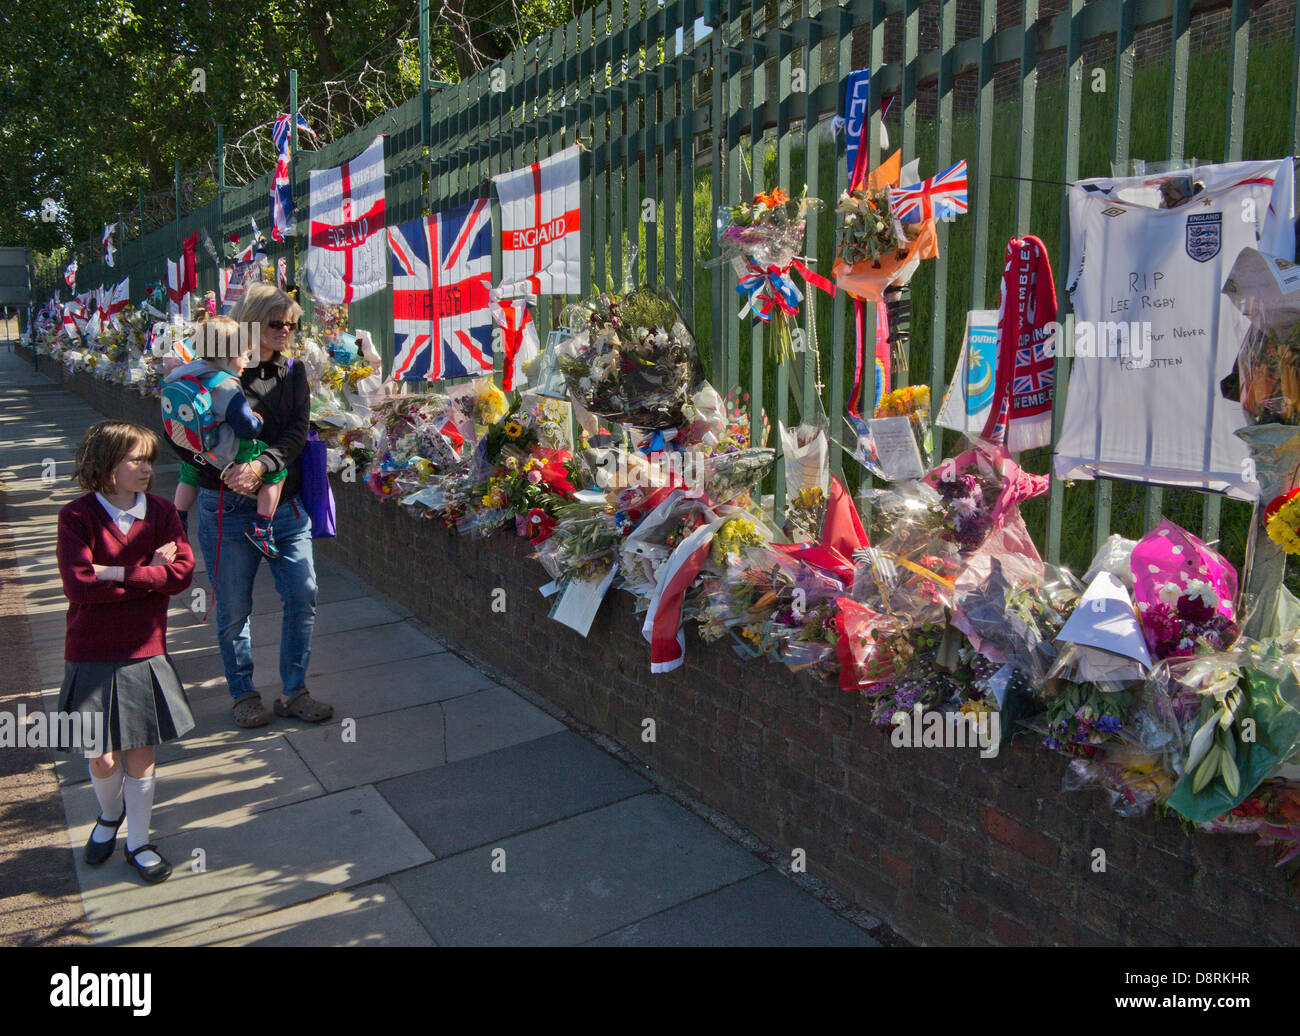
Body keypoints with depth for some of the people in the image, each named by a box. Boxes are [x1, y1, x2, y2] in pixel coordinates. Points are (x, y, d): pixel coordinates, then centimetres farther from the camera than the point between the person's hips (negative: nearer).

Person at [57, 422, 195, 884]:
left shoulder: (161, 512, -1)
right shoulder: (77, 517, -9)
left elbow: (182, 572, -14)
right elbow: (78, 585, -20)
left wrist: (117, 574, -20)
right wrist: (148, 574, -18)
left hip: (145, 654, 2)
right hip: (92, 658, -1)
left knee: (141, 754, 10)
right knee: (103, 758, 10)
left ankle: (138, 842, 29)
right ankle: (109, 816, 42)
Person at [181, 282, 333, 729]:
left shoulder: (292, 372, 7)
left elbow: (297, 432, -4)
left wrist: (261, 465, -21)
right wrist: (226, 470, -16)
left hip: (285, 503, 3)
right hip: (229, 507, -3)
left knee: (303, 597, 0)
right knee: (233, 608, 6)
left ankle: (293, 691, 16)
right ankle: (243, 694, 25)